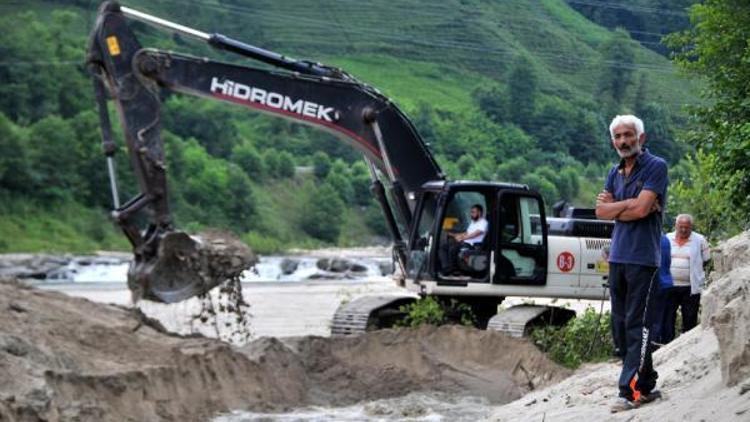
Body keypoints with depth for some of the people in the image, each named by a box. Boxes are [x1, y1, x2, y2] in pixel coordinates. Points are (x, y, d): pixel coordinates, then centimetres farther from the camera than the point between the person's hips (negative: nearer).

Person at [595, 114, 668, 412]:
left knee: (637, 325, -10)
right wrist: (629, 205, -7)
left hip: (643, 257, -8)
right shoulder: (615, 173, 16)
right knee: (620, 325, 9)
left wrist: (614, 206, 0)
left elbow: (641, 209, -16)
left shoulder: (655, 167, -5)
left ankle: (631, 390, -13)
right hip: (617, 256, 8)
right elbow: (601, 212, 6)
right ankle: (646, 385, 17)